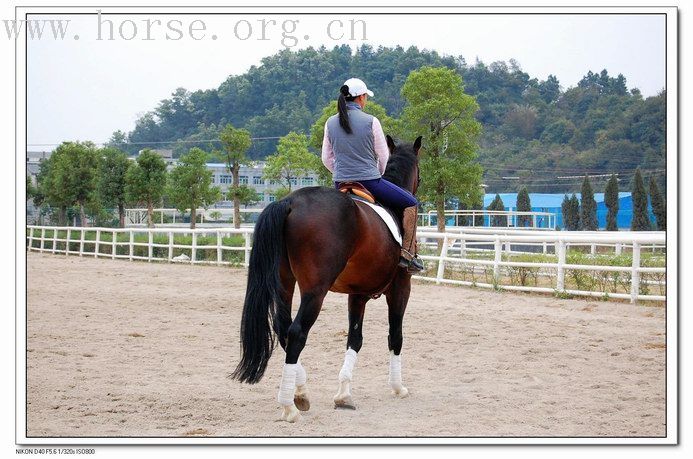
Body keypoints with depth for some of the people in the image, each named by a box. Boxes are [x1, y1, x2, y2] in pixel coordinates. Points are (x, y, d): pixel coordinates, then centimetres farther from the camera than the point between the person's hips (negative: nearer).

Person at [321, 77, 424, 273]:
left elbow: (327, 159, 8)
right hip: (370, 181, -5)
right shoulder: (371, 121, -9)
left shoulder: (331, 123, 3)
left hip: (341, 184, 5)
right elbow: (383, 156, -1)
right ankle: (408, 253, 2)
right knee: (410, 203, 10)